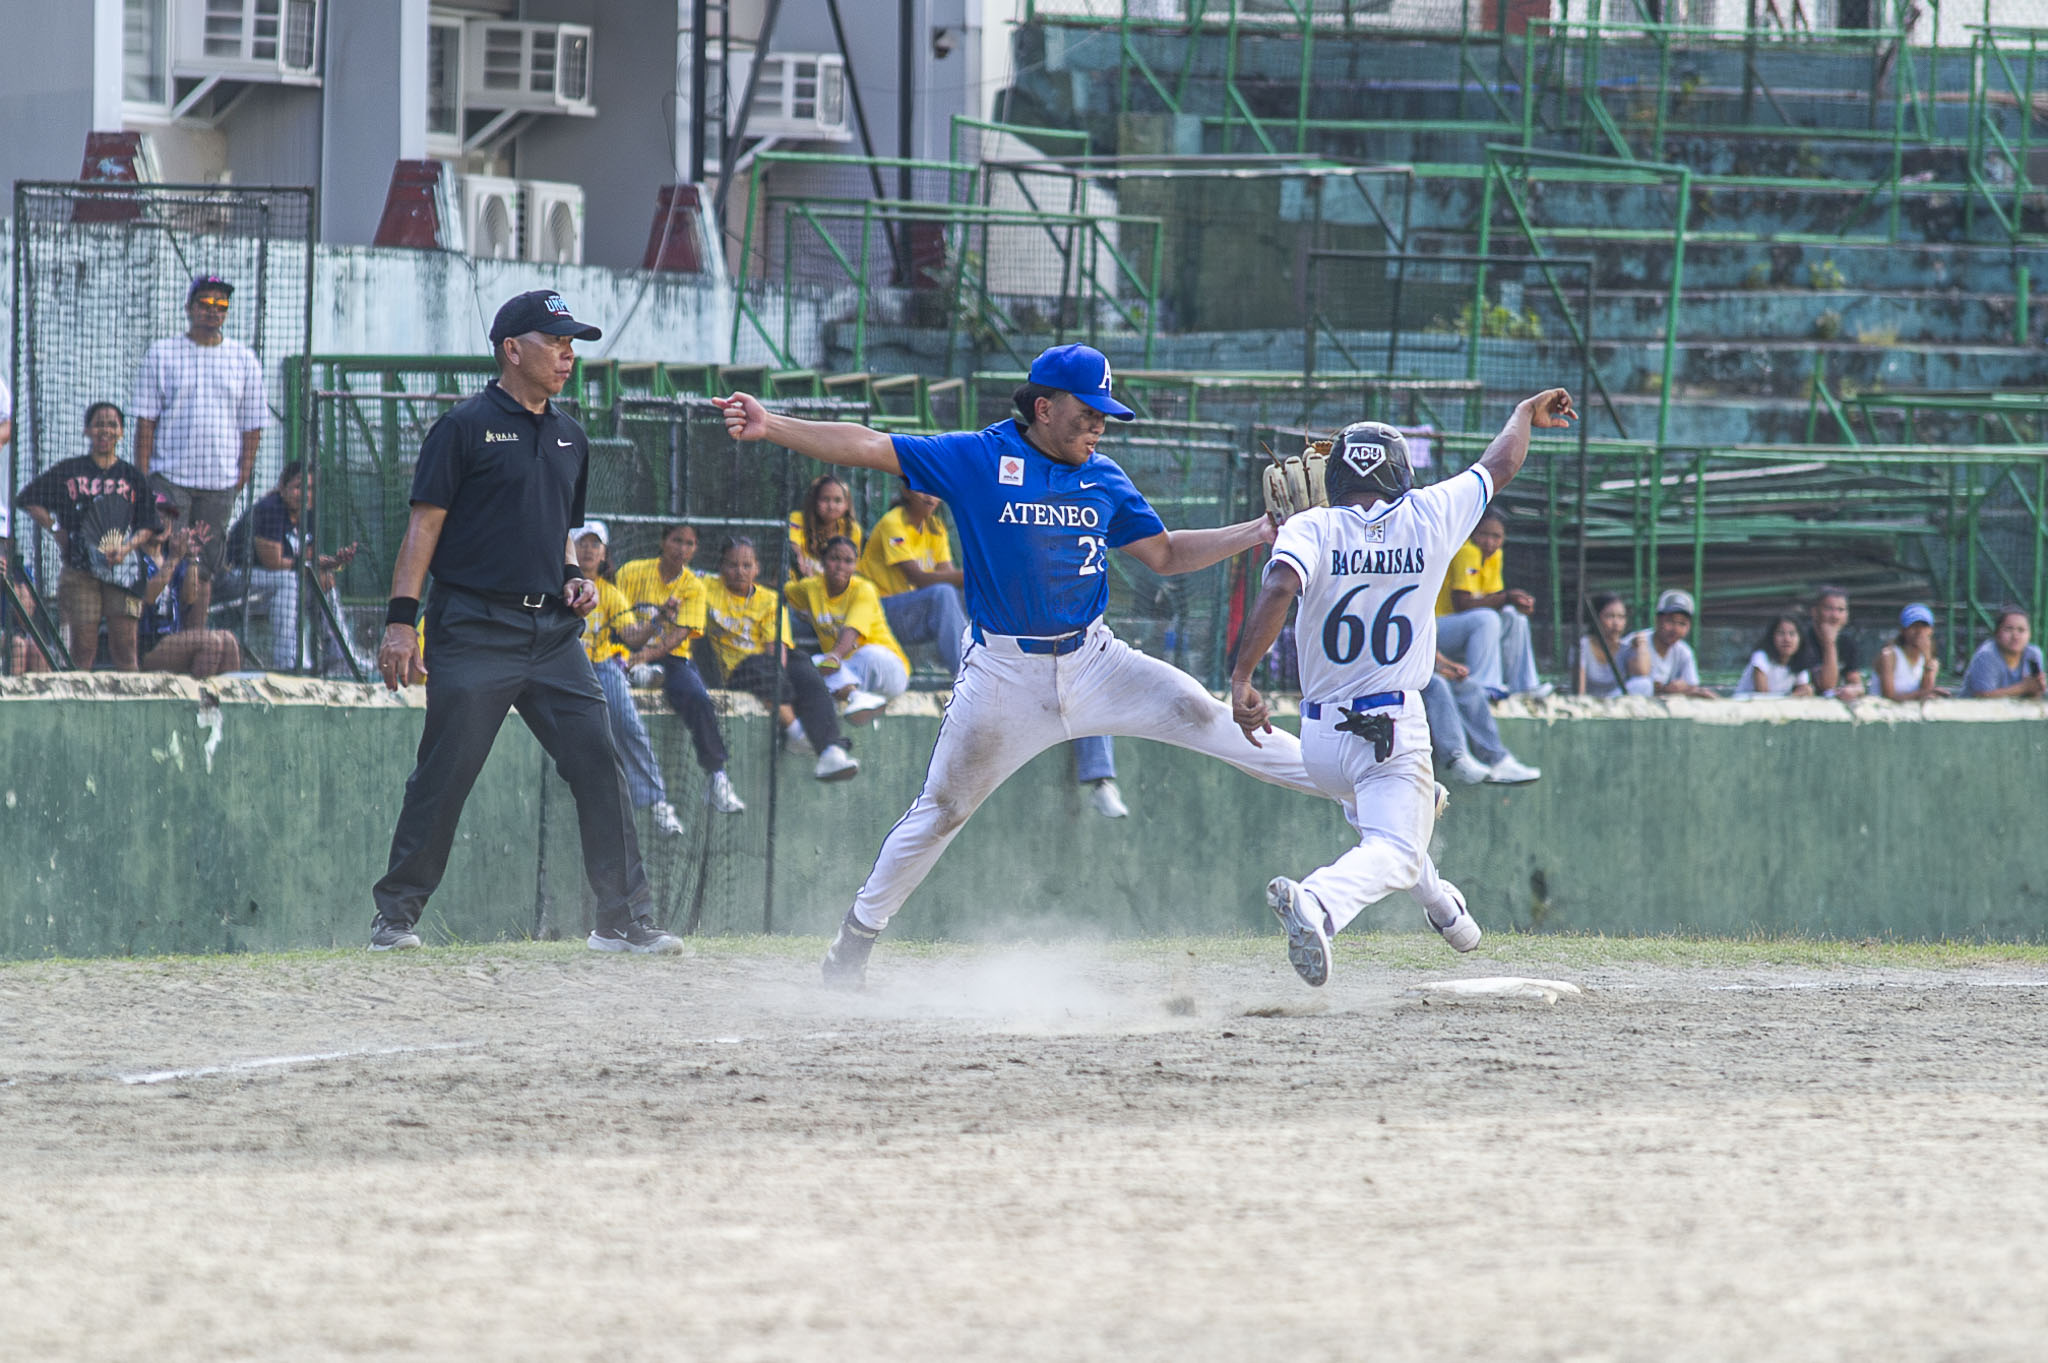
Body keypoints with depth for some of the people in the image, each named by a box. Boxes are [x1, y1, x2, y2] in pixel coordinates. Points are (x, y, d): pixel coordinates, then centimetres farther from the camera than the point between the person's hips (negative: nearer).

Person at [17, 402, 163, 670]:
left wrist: (126, 548, -7)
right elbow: (30, 499, 12)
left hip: (122, 569, 1)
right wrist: (57, 531, 1)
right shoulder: (69, 471, 8)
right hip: (80, 570, -1)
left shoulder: (132, 476, 11)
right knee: (81, 650, -4)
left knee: (124, 648, -3)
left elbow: (149, 526, 11)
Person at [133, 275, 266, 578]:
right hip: (169, 477, -2)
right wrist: (142, 477, -5)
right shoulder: (161, 354, 5)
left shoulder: (244, 359, 10)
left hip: (221, 483, 2)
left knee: (210, 562, 2)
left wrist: (243, 474, 1)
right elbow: (146, 420, 2)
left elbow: (252, 425, 10)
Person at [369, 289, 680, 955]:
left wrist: (574, 576, 8)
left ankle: (625, 920, 3)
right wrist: (401, 619, -14)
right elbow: (425, 525, -6)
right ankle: (395, 915, 5)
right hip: (475, 630, -6)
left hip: (553, 631, 6)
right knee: (444, 774, -6)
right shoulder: (466, 426, -3)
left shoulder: (569, 437, 17)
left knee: (597, 761, -2)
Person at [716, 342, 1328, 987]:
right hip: (1004, 674, -3)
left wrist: (1258, 533, 1)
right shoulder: (976, 459, -6)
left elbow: (1165, 554, 12)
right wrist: (771, 427, -20)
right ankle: (856, 937, 14)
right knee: (941, 808, 1)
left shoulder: (1104, 479, 6)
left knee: (1203, 716, -10)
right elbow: (869, 448, -11)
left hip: (1092, 661, 3)